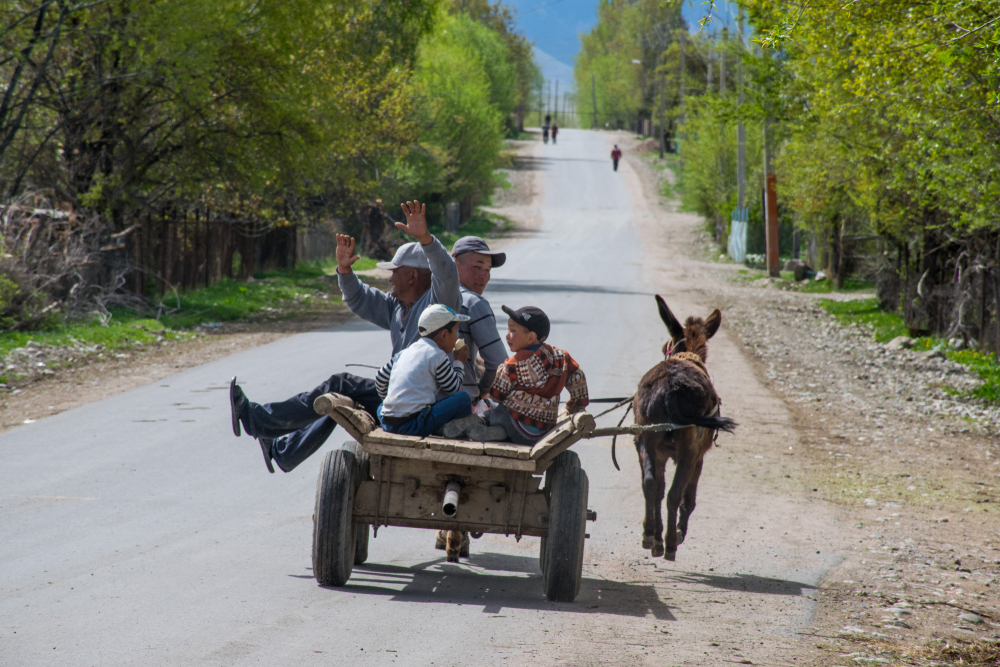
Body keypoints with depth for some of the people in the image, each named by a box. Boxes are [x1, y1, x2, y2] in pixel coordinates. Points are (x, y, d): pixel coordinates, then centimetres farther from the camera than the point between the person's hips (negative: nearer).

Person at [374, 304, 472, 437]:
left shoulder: (404, 353, 18)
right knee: (463, 399, 0)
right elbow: (453, 388, 6)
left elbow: (380, 379, 23)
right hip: (413, 426, -7)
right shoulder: (437, 356, -2)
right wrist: (459, 362, 23)